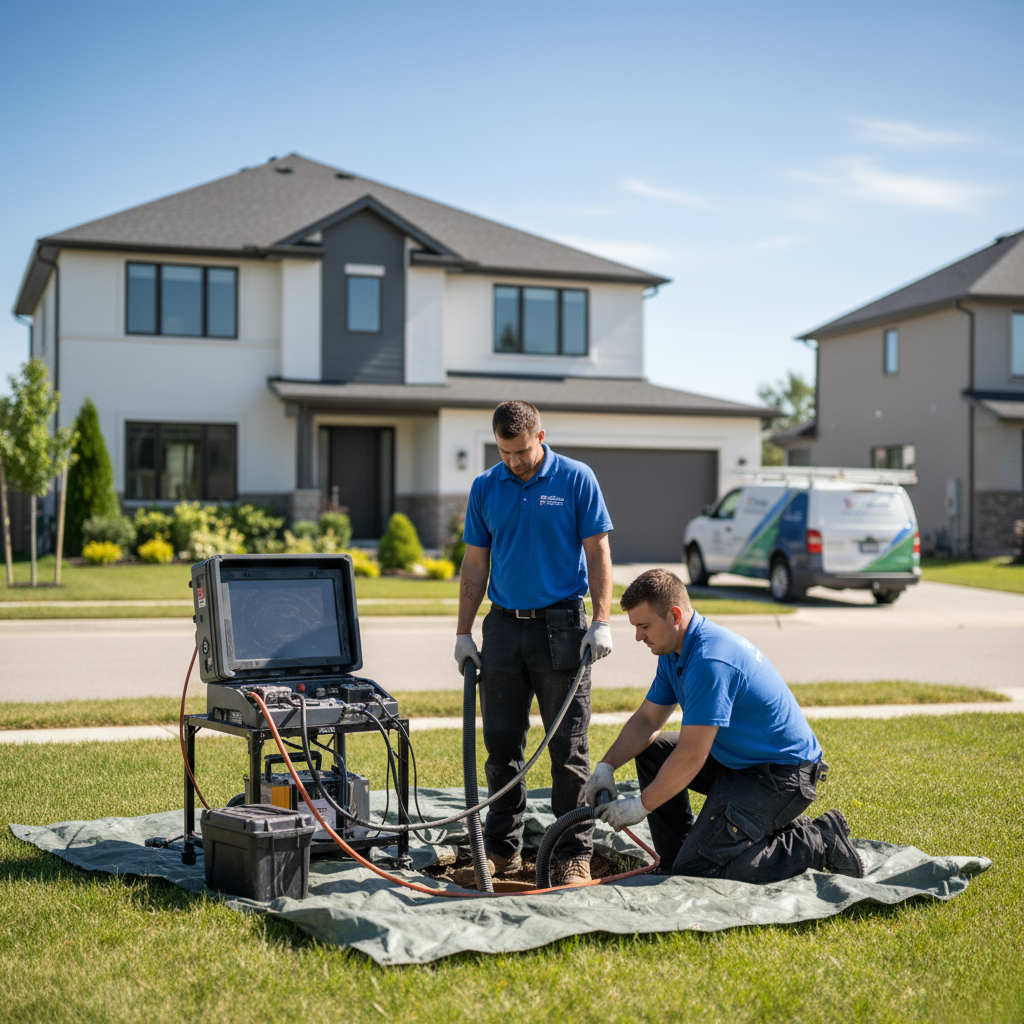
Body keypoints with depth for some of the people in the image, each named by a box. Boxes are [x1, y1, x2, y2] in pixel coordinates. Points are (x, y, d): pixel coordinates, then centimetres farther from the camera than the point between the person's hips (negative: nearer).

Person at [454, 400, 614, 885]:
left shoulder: (576, 479, -2)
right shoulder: (485, 487, 8)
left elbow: (598, 552, -3)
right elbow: (474, 564, 10)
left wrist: (602, 622, -11)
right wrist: (463, 633, 7)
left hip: (561, 627, -4)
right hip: (504, 626, 4)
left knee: (568, 747, -1)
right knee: (501, 745, 8)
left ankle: (574, 853, 7)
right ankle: (503, 848, 19)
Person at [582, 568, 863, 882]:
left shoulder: (709, 661, -28)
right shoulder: (674, 652, 5)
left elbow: (691, 756, -27)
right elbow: (647, 720, 13)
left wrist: (641, 805, -17)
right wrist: (605, 767, -1)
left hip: (782, 775, -10)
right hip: (739, 760, 10)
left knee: (697, 869, -15)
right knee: (651, 750, 11)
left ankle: (820, 843, -6)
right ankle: (676, 859, 15)